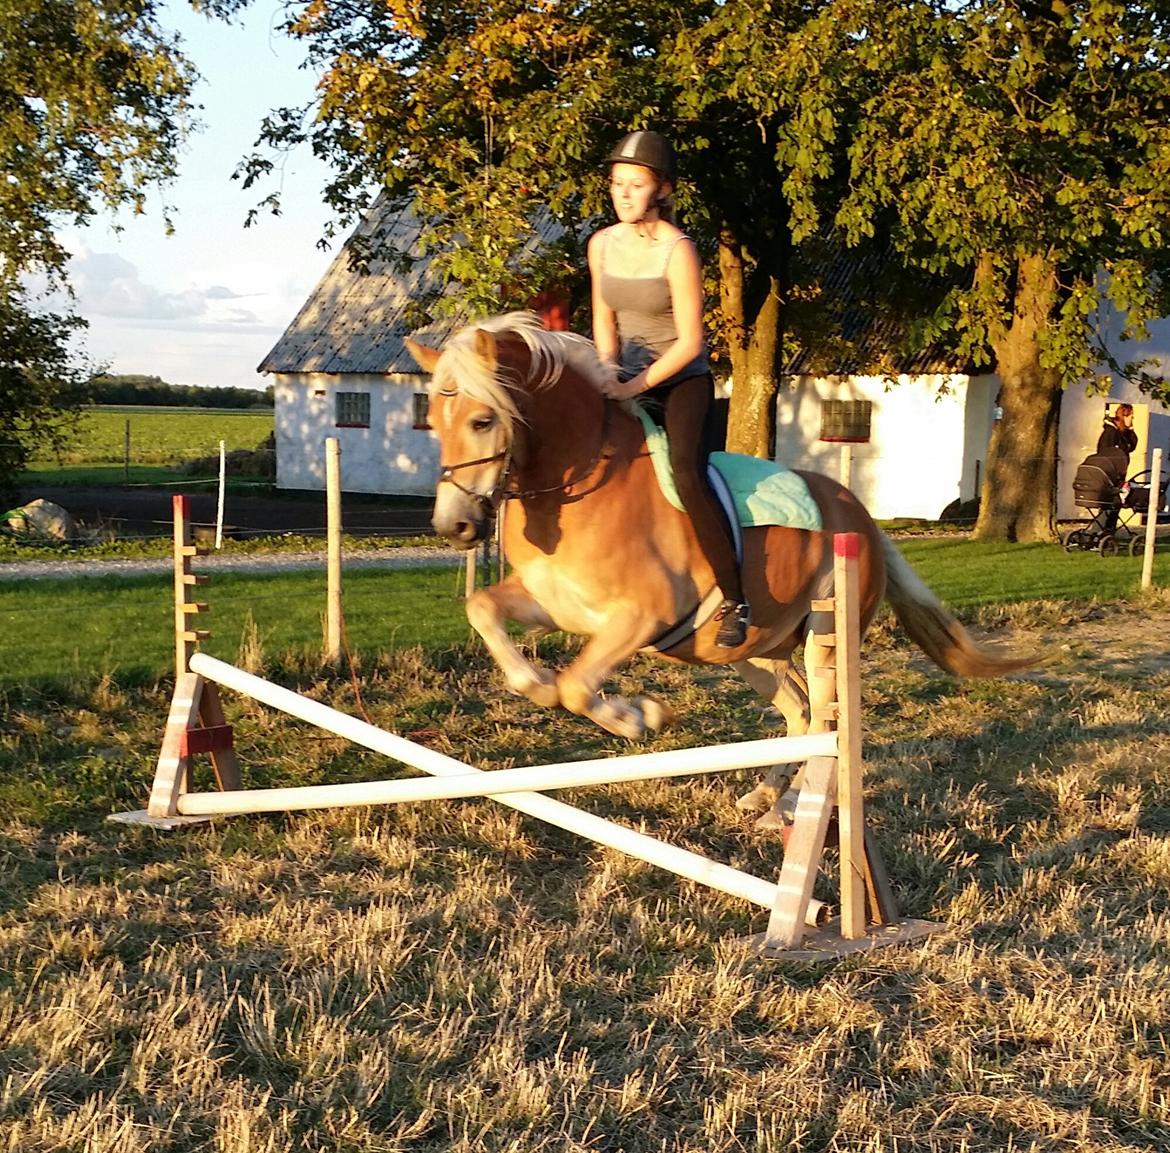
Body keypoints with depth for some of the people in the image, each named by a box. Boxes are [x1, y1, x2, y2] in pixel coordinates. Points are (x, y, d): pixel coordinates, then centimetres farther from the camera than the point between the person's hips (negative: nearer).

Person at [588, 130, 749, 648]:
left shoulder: (678, 251, -17)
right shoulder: (602, 244, 1)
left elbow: (690, 342, -18)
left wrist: (635, 386, -22)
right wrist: (609, 370, -6)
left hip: (683, 379, -7)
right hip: (628, 379, 7)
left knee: (687, 473, -29)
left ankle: (734, 601, -23)